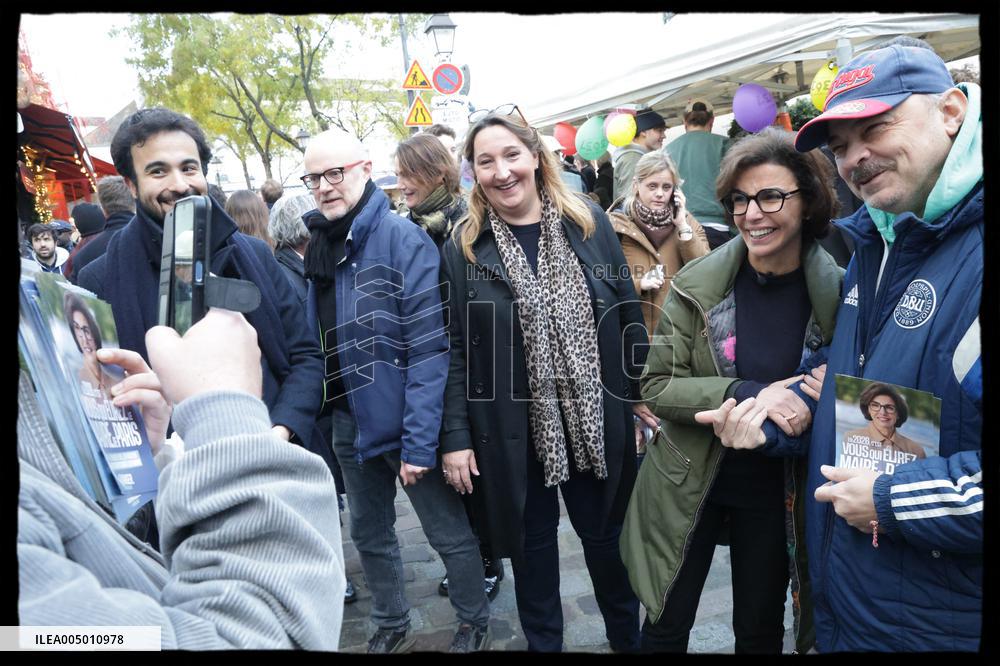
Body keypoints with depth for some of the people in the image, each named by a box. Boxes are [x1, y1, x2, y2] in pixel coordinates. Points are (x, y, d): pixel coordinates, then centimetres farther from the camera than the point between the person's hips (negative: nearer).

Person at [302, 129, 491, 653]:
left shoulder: (402, 239, -16)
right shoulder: (318, 246, 4)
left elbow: (429, 349, -20)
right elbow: (314, 344, 11)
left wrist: (419, 441, -21)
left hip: (403, 421, -6)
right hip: (349, 423, 7)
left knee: (450, 535, 10)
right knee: (369, 534, 21)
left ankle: (474, 624, 34)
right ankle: (391, 625, 42)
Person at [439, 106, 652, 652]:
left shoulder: (589, 223, -1)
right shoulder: (462, 249, -5)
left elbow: (627, 312, 4)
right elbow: (453, 350, -5)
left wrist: (644, 394, 4)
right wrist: (455, 437, -7)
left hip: (596, 419, 1)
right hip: (511, 427, -1)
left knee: (605, 535, 16)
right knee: (532, 542, 16)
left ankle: (627, 637, 41)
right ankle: (543, 642, 39)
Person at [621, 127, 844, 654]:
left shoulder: (839, 294, -10)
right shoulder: (697, 284, -12)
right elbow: (656, 386, -12)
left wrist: (800, 408, -21)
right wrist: (749, 393, -26)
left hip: (776, 490, 1)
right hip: (688, 481, 0)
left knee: (760, 630, 21)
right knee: (666, 629, 14)